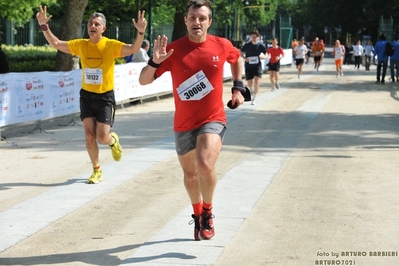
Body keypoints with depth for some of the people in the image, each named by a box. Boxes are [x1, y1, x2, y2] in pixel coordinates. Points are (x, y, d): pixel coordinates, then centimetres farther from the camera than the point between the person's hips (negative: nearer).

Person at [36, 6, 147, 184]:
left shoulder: (111, 45, -11)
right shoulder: (81, 45, 0)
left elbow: (133, 49, -22)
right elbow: (56, 44, 6)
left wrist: (140, 32, -38)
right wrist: (44, 26, -5)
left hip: (105, 97, -3)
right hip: (86, 96, 3)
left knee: (102, 137, -8)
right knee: (89, 136, -1)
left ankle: (113, 140, 31)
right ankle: (97, 171, 17)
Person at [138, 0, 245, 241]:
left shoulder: (222, 46, -5)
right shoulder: (173, 50, -9)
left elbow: (237, 59, 19)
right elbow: (144, 81, -10)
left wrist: (238, 87, 11)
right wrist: (155, 62, -28)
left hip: (213, 119, -2)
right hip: (183, 125, 2)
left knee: (205, 164, -26)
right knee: (190, 174, 17)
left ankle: (208, 212, 1)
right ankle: (197, 214, 45)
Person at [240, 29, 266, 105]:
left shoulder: (261, 46, -5)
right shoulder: (247, 45, -5)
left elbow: (266, 55, 5)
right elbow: (241, 52, 7)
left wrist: (262, 56, -18)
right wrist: (245, 58, -13)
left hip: (257, 65, -1)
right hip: (248, 66, 1)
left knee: (256, 81, -18)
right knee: (249, 84, 5)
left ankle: (254, 99, -8)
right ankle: (251, 90, 43)